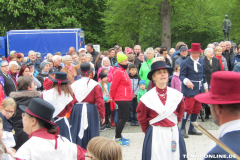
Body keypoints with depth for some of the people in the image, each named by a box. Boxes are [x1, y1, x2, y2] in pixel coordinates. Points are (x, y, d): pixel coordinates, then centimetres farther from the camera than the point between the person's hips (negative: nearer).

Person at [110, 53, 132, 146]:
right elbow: (113, 86, -17)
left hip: (125, 98, 10)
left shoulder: (122, 71, 15)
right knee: (124, 117, -9)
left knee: (122, 117, 15)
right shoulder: (118, 72, -17)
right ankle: (118, 138, -6)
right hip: (122, 99, -10)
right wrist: (112, 97, -7)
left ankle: (118, 136, 22)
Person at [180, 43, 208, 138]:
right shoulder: (186, 62, -8)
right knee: (188, 108, -11)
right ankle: (182, 129, -2)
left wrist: (206, 87, 19)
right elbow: (182, 76, -10)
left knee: (197, 109, 9)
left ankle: (191, 129, 19)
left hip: (200, 89, 6)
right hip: (190, 88, -6)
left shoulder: (202, 61, 10)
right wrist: (187, 81, -29)